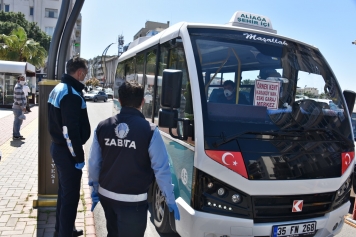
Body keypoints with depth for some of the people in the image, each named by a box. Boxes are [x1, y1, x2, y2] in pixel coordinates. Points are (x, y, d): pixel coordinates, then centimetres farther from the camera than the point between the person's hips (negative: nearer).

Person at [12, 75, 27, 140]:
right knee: (18, 121, -6)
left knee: (17, 121, 17)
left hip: (18, 107, 11)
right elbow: (19, 98, -22)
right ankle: (16, 135, -2)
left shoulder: (20, 86, 17)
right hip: (18, 107, -11)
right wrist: (22, 107, -20)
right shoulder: (18, 87, -16)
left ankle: (15, 134, 26)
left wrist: (23, 106, 19)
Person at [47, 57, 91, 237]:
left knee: (64, 192, 22)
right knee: (70, 196, 2)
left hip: (58, 147, 10)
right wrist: (79, 157, -18)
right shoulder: (71, 94, -22)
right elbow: (71, 130, -26)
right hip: (67, 151, -10)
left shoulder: (58, 89, 10)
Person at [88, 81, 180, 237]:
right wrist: (170, 200, -3)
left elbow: (93, 163, 3)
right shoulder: (150, 131, -17)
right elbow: (161, 169, -14)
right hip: (133, 200, -5)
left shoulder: (102, 126, -4)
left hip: (106, 195, 5)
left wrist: (94, 190, 18)